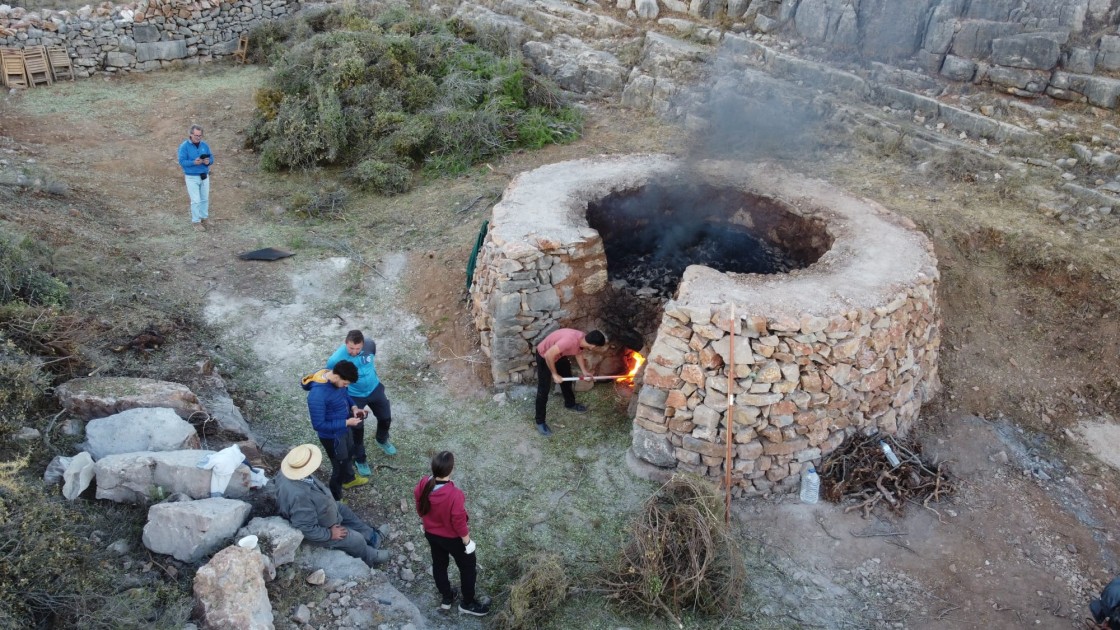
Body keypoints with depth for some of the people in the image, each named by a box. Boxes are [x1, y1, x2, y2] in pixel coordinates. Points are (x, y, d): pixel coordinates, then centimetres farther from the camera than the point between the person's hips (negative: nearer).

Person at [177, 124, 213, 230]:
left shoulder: (205, 145, 5)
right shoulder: (184, 146, -9)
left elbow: (211, 158, 6)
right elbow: (182, 161, -14)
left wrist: (208, 161, -17)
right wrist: (194, 162, -29)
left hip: (204, 176, 5)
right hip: (192, 178, -5)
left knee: (205, 199, 12)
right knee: (196, 200, -5)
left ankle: (203, 218, 27)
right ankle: (196, 221, 5)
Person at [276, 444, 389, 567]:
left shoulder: (289, 473, -20)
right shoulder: (299, 496, -46)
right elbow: (307, 530, -34)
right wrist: (330, 534, -19)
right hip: (315, 530, -8)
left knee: (346, 513, 24)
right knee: (356, 539, 4)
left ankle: (370, 534, 45)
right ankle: (369, 557, 33)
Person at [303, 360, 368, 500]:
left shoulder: (335, 379, -13)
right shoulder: (317, 395, -38)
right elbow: (319, 425, -31)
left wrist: (353, 407, -9)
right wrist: (346, 423, -27)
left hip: (343, 429, 8)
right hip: (332, 436, -8)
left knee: (349, 454, 31)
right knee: (339, 466, 12)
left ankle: (349, 479, 60)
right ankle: (335, 499, 38)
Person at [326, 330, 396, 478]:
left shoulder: (370, 344, -24)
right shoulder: (336, 360, -36)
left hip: (374, 388, 4)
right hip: (354, 396, -4)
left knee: (386, 417, 20)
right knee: (357, 429, 9)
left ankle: (382, 440, 55)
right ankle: (360, 460, 37)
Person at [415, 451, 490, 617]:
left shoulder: (424, 483, -22)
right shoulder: (455, 495, -40)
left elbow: (420, 508, -3)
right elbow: (459, 522, -25)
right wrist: (467, 541, -8)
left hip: (431, 533, 6)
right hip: (452, 538, -5)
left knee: (439, 564, 28)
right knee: (468, 567, 21)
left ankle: (447, 597, 50)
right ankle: (468, 603, 39)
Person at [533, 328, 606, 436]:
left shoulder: (582, 339, -14)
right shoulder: (570, 340, -41)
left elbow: (578, 353, 10)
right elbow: (548, 355, -39)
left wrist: (584, 371, 7)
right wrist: (555, 374, -27)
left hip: (559, 355, 8)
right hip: (544, 356, -8)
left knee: (567, 379, 24)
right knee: (544, 390, -3)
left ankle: (570, 403, 49)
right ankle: (540, 422, 9)